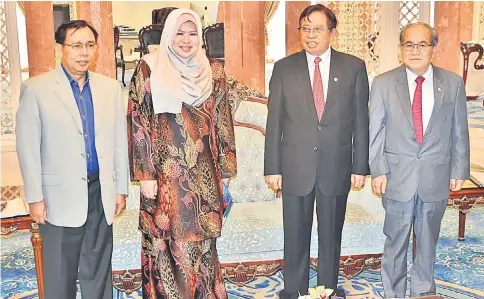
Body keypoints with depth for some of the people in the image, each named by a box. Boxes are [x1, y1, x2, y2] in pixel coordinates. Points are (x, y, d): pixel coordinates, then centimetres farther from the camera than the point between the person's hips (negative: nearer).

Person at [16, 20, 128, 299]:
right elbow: (28, 148, -6)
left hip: (102, 192, 3)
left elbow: (120, 142, 8)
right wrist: (35, 197, -7)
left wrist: (121, 188, 7)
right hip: (61, 195, -3)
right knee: (60, 274, 10)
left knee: (99, 270, 15)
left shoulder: (111, 87, 5)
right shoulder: (36, 88, -5)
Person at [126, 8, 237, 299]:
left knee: (202, 238, 11)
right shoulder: (150, 68, -3)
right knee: (166, 240, 4)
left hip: (204, 171, 3)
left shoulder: (213, 71, 7)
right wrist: (145, 174, -10)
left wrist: (226, 168, 7)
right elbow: (137, 122, -5)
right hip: (165, 169, -3)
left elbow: (223, 122, 9)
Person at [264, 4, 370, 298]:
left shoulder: (354, 67, 1)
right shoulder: (284, 68, 1)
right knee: (296, 234, 10)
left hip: (336, 166, 0)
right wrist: (273, 168, -2)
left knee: (331, 233, 14)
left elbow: (360, 120, 2)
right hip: (295, 166, 0)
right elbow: (274, 122, 1)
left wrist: (360, 166, 0)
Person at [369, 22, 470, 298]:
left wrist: (460, 170, 4)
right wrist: (378, 171, -6)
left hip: (436, 178, 1)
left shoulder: (453, 83, 2)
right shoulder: (383, 83, -2)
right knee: (396, 242, 9)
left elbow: (459, 131, 5)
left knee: (428, 241, 16)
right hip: (398, 176, -1)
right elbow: (375, 132, -2)